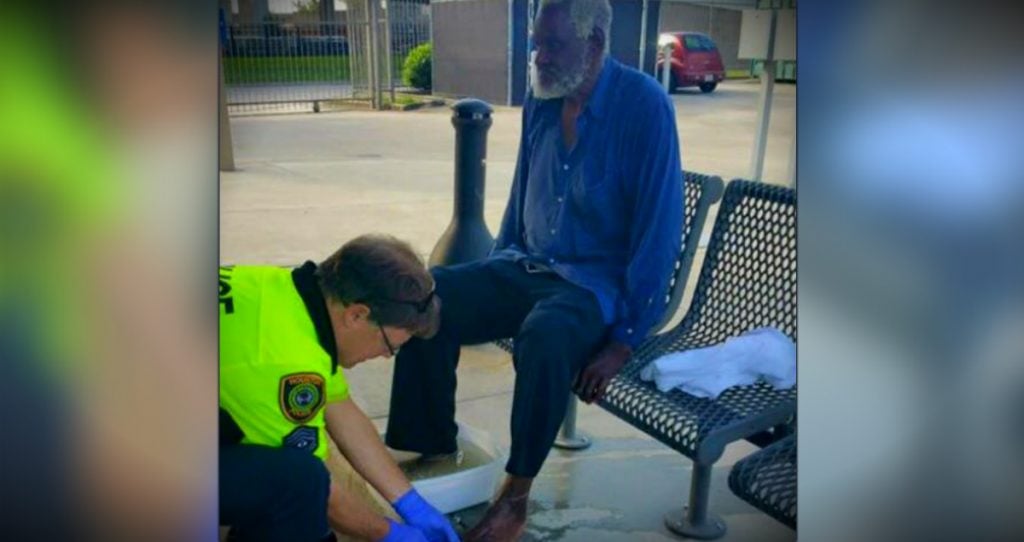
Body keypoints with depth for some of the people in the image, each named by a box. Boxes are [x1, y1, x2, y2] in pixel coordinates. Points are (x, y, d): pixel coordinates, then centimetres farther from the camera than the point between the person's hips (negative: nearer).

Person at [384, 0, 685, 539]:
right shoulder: (541, 99, 4)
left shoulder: (644, 105, -15)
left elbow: (660, 228, -17)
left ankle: (515, 497, -16)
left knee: (544, 333, -38)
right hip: (528, 266, 6)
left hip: (599, 282, -6)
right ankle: (434, 453, -4)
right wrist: (493, 270, 13)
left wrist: (625, 338, -19)